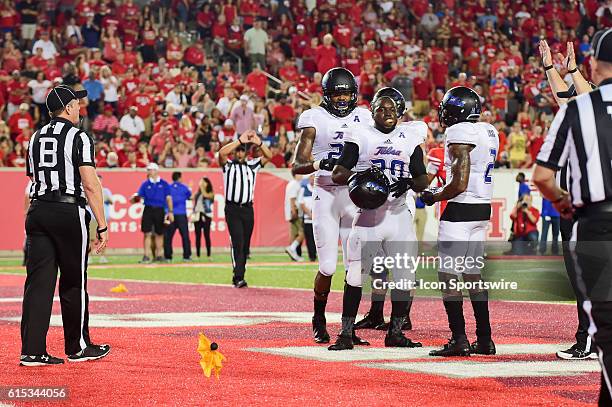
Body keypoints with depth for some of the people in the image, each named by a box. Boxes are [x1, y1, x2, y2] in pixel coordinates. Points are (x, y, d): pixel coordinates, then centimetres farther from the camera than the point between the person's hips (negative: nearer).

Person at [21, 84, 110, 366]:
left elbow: (34, 180, 14)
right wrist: (102, 225, -11)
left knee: (39, 281, 2)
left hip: (37, 212, 6)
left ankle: (32, 351, -3)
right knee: (73, 282, 6)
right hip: (69, 211, -5)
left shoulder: (36, 138, 13)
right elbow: (91, 185, -12)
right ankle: (78, 347, 16)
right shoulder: (78, 137, -6)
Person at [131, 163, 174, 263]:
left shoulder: (163, 184, 5)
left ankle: (158, 255, 13)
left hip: (159, 210, -1)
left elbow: (168, 198, 3)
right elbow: (138, 196, 5)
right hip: (148, 210, 1)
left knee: (159, 234, 5)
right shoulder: (145, 184, 9)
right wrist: (135, 198, -19)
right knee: (147, 234, -4)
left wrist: (170, 212, -4)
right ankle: (146, 256, -4)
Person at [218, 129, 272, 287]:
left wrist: (258, 142, -10)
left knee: (245, 245, 6)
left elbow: (269, 156, 6)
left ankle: (238, 277, 16)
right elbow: (222, 153, -17)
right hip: (232, 209, -4)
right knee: (237, 242, -13)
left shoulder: (252, 165, 14)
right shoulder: (228, 166, 4)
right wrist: (240, 140, -19)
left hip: (248, 209, 4)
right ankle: (239, 277, -18)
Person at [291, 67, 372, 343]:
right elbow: (297, 166, -6)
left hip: (354, 196, 3)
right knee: (328, 266, -5)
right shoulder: (315, 119, -1)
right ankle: (319, 320, 17)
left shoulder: (362, 118, 9)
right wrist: (319, 164, -24)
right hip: (326, 195, -3)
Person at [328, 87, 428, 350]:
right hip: (368, 213, -3)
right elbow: (337, 175, -2)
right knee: (355, 276, -6)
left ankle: (395, 333, 15)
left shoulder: (410, 138, 10)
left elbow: (422, 181, 10)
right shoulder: (361, 136, 1)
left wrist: (409, 183, -12)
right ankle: (346, 334, 1)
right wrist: (357, 176, -23)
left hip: (399, 214, 3)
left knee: (405, 278, 2)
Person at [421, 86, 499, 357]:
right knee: (473, 274, 15)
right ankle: (484, 339, 15)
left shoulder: (459, 134, -15)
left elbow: (459, 184, -19)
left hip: (460, 210, -9)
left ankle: (459, 340, -6)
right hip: (483, 210, 9)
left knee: (448, 275, -3)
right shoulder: (489, 132, 11)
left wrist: (433, 197, -5)